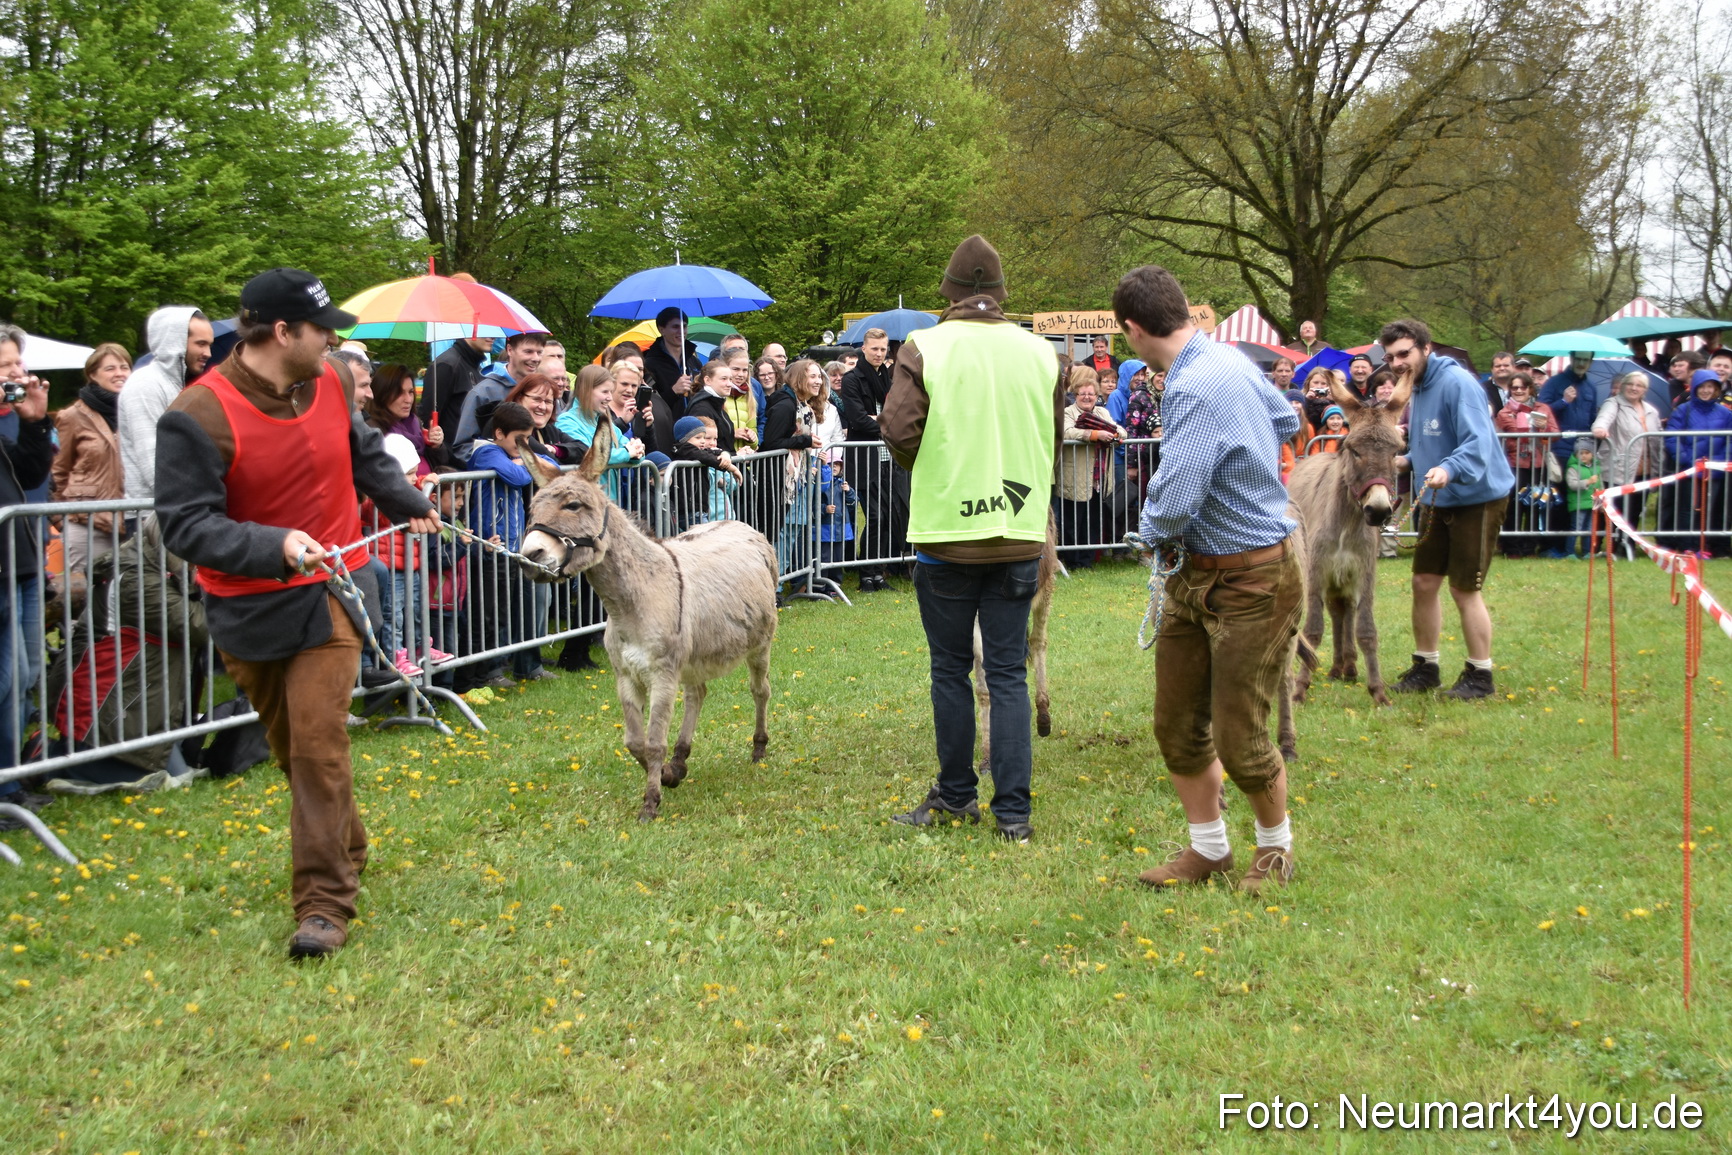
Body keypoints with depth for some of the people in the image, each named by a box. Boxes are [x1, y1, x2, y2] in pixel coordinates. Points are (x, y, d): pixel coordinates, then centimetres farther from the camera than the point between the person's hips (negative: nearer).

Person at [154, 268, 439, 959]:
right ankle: (346, 851, 35)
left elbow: (365, 454, 21)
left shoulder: (329, 383, -1)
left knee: (318, 745, -10)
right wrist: (275, 546, -34)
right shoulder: (201, 415, -18)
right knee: (292, 747, 13)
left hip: (326, 595, 2)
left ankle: (324, 900, -6)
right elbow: (185, 524, -21)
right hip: (247, 608, -1)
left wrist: (410, 505, 34)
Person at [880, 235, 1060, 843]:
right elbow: (1054, 441, 9)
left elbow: (898, 429, -14)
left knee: (950, 669, 11)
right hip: (1020, 536, 2)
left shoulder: (923, 347, -8)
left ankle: (956, 796, 21)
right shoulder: (1041, 352, 2)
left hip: (946, 533, -2)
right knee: (1009, 672, 7)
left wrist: (932, 475, 6)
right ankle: (1013, 810, 6)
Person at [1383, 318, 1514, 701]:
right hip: (1438, 500, 9)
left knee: (1464, 589, -3)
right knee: (1424, 582, 11)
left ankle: (1480, 676, 10)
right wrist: (1407, 461, 9)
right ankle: (1425, 667, 24)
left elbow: (1478, 443, -30)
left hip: (1477, 497, -9)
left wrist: (1449, 470, -45)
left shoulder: (1457, 383, -20)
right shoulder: (1417, 390, 9)